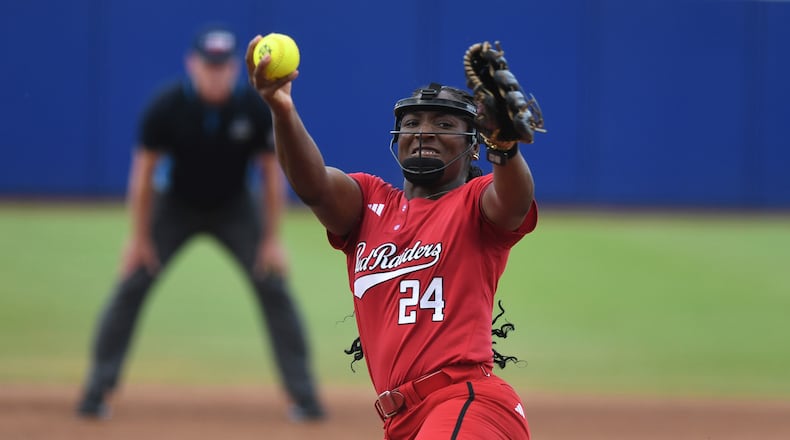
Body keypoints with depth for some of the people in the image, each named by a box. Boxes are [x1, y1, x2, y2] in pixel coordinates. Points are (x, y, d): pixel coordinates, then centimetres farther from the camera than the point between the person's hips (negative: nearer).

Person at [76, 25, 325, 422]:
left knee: (273, 287, -9)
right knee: (132, 283, -11)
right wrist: (139, 237, -11)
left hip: (235, 208, 0)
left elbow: (271, 172, -11)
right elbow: (144, 170, -13)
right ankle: (98, 389, -3)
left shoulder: (256, 108, -22)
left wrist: (271, 239, -11)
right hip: (177, 206, 0)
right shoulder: (167, 107, -24)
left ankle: (304, 395, -2)